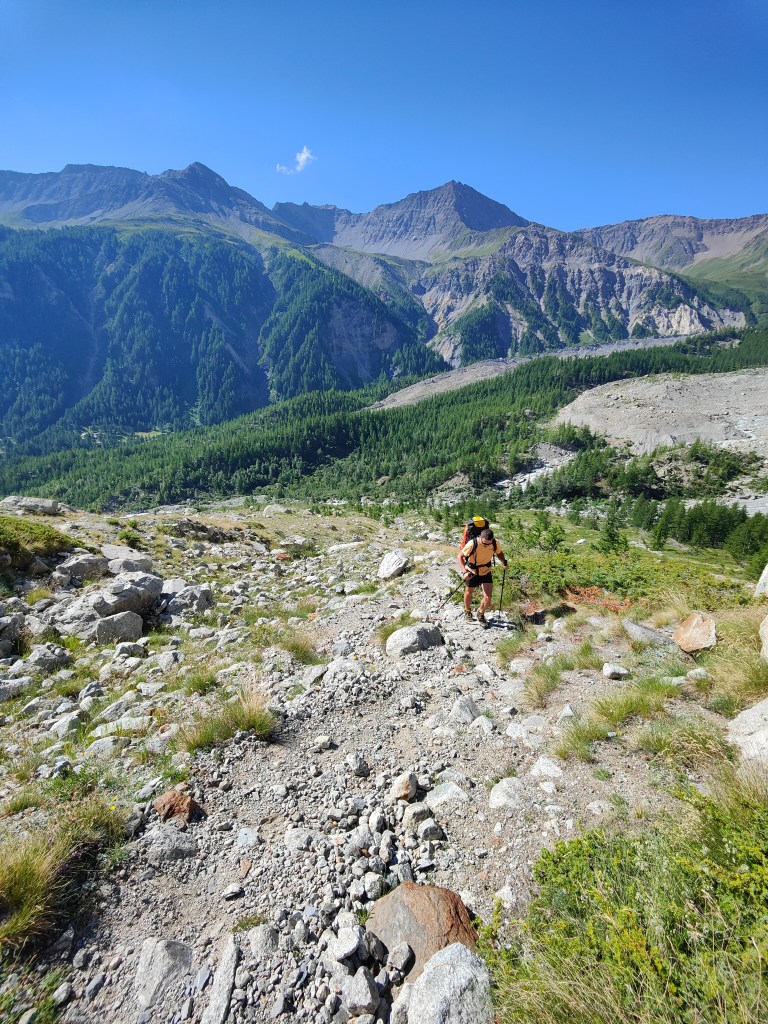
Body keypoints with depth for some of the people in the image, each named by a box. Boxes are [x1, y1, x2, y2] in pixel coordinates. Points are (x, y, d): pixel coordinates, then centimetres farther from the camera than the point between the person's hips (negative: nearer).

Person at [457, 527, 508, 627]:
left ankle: (481, 614, 25)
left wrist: (504, 562, -11)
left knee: (488, 597, -5)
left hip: (486, 572, 2)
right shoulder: (472, 544, -31)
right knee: (468, 593, 19)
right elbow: (460, 556, -22)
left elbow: (499, 553, 5)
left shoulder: (494, 544, -19)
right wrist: (464, 572, -32)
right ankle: (467, 611, 50)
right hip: (472, 573, -2)